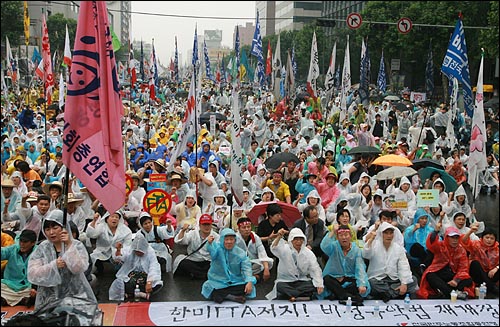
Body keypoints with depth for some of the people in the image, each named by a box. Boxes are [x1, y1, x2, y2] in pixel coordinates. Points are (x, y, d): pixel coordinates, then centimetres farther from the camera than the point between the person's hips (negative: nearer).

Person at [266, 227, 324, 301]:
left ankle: (290, 295, -30)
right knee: (279, 286, -35)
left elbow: (315, 269, 0)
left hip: (302, 281, 2)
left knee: (313, 285, -28)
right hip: (285, 281, -2)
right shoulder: (285, 249, -4)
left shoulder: (308, 253, 4)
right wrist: (279, 237, -48)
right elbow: (274, 248, -27)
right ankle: (301, 295, -39)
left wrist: (319, 284, -16)